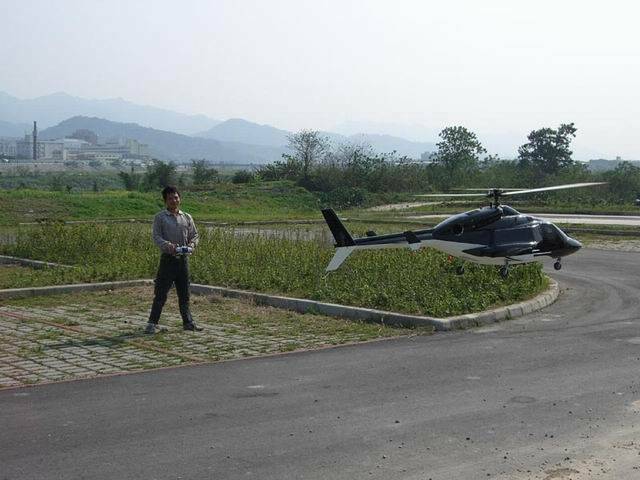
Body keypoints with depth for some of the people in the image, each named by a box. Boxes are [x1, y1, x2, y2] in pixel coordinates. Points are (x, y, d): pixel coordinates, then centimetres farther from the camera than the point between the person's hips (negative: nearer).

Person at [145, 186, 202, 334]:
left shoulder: (187, 217, 11)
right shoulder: (160, 217, -1)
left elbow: (194, 235, 12)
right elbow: (156, 237, -8)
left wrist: (191, 245, -10)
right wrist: (168, 245, -26)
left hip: (183, 259, 4)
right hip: (168, 259, -4)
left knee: (184, 293, 11)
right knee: (161, 293, -4)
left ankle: (188, 322, 20)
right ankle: (152, 323, 2)